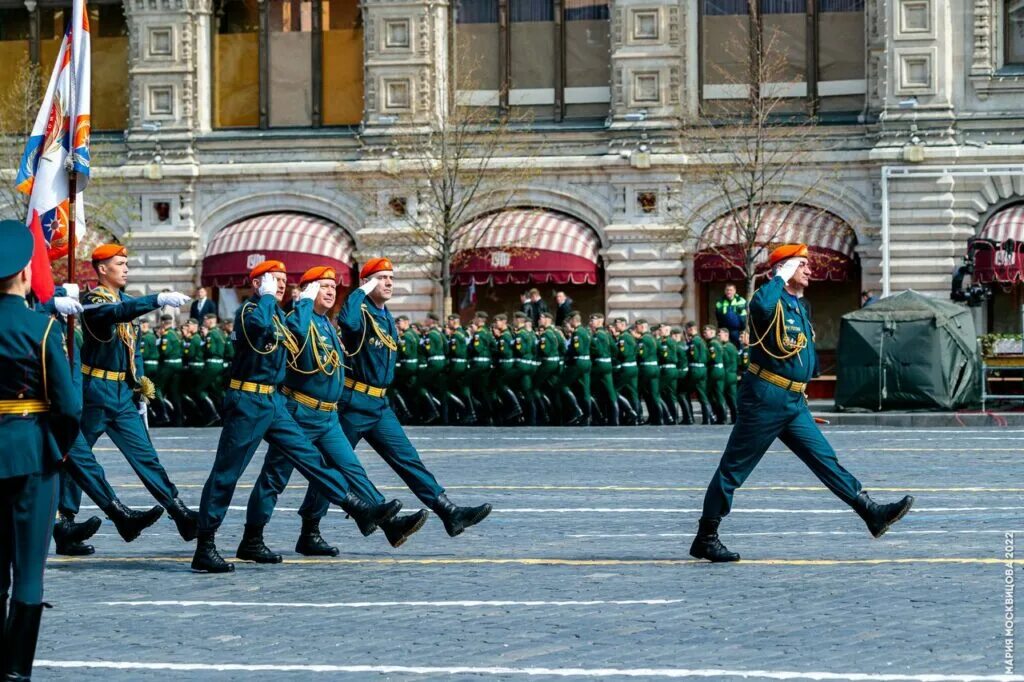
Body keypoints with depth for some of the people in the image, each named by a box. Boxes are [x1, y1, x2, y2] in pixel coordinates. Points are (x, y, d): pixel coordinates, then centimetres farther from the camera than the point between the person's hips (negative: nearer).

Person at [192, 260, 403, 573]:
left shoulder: (278, 314, 15)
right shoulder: (249, 311, -12)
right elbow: (260, 325, -35)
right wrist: (267, 296, -20)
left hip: (273, 401, 8)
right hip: (247, 402, -8)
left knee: (308, 455, 7)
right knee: (226, 474, -4)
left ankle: (358, 508, 8)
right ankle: (204, 549, 0)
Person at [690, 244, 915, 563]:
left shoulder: (800, 306, 17)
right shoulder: (772, 300, -12)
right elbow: (761, 305, -39)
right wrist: (781, 276, -24)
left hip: (794, 404, 8)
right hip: (765, 399, -8)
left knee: (825, 459, 3)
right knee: (734, 468, -1)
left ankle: (872, 513, -1)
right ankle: (705, 538, 6)